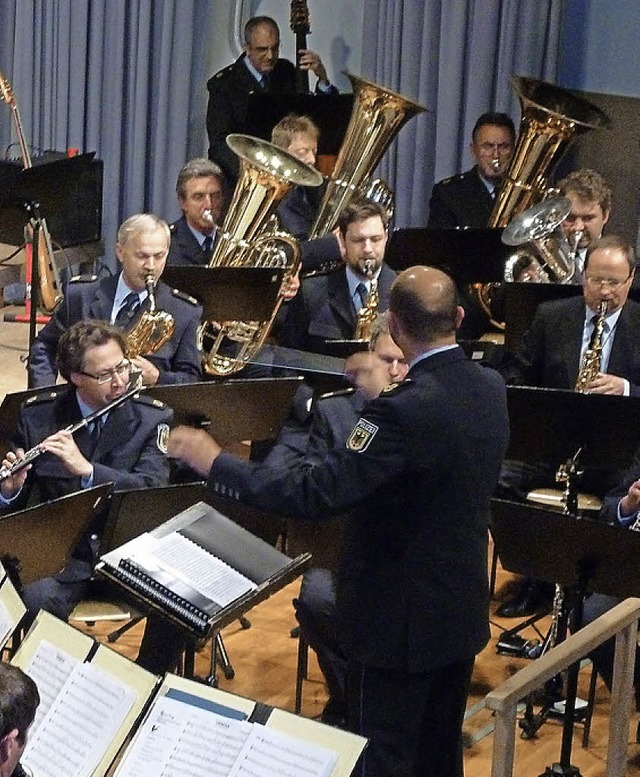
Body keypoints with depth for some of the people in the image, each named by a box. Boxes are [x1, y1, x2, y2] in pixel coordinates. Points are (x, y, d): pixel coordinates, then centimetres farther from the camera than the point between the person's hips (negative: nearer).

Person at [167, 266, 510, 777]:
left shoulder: (407, 409, -28)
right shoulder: (491, 388, -2)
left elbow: (317, 495, -32)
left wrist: (215, 463, -25)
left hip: (402, 618, -8)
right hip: (464, 609, 8)